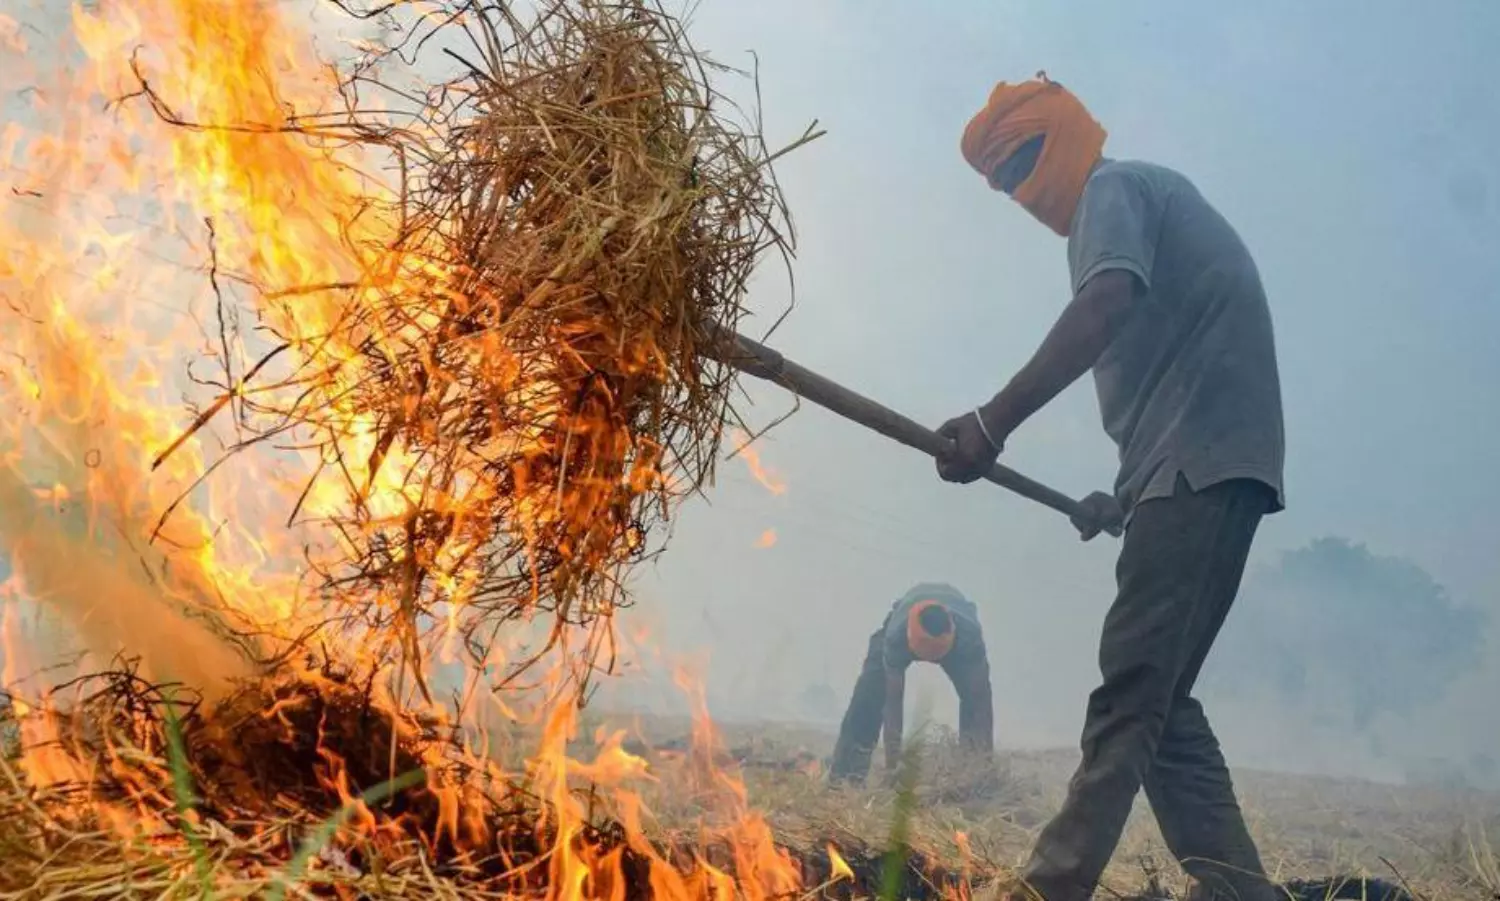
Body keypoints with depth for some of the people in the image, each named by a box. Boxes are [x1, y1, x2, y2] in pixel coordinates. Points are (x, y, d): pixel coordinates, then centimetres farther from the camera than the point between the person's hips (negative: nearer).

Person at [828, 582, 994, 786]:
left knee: (975, 693, -23)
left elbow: (981, 696, -36)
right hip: (904, 623, -1)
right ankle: (845, 771, -17)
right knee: (869, 692, -21)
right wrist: (893, 762, -41)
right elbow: (893, 699, -39)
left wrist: (987, 754, -38)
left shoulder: (969, 634, -44)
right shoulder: (896, 635, -44)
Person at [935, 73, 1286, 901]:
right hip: (1202, 465, 10)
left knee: (1132, 687, -15)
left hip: (1201, 460, -10)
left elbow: (1107, 306, -22)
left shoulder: (1113, 187, 1)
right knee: (1156, 694, 7)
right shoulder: (1148, 197, 29)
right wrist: (1127, 493, 26)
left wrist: (993, 421, -26)